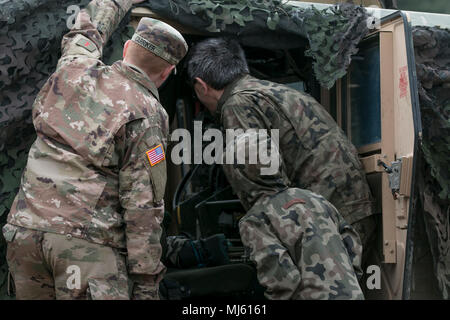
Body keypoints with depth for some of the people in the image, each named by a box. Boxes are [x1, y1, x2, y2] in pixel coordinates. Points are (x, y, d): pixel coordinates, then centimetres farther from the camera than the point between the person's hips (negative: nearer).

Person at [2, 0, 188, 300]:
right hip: (89, 241, -6)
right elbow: (142, 204, -9)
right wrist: (146, 281, -5)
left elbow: (87, 30, 36)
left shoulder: (74, 71, 10)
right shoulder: (146, 115, -5)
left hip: (26, 229, 6)